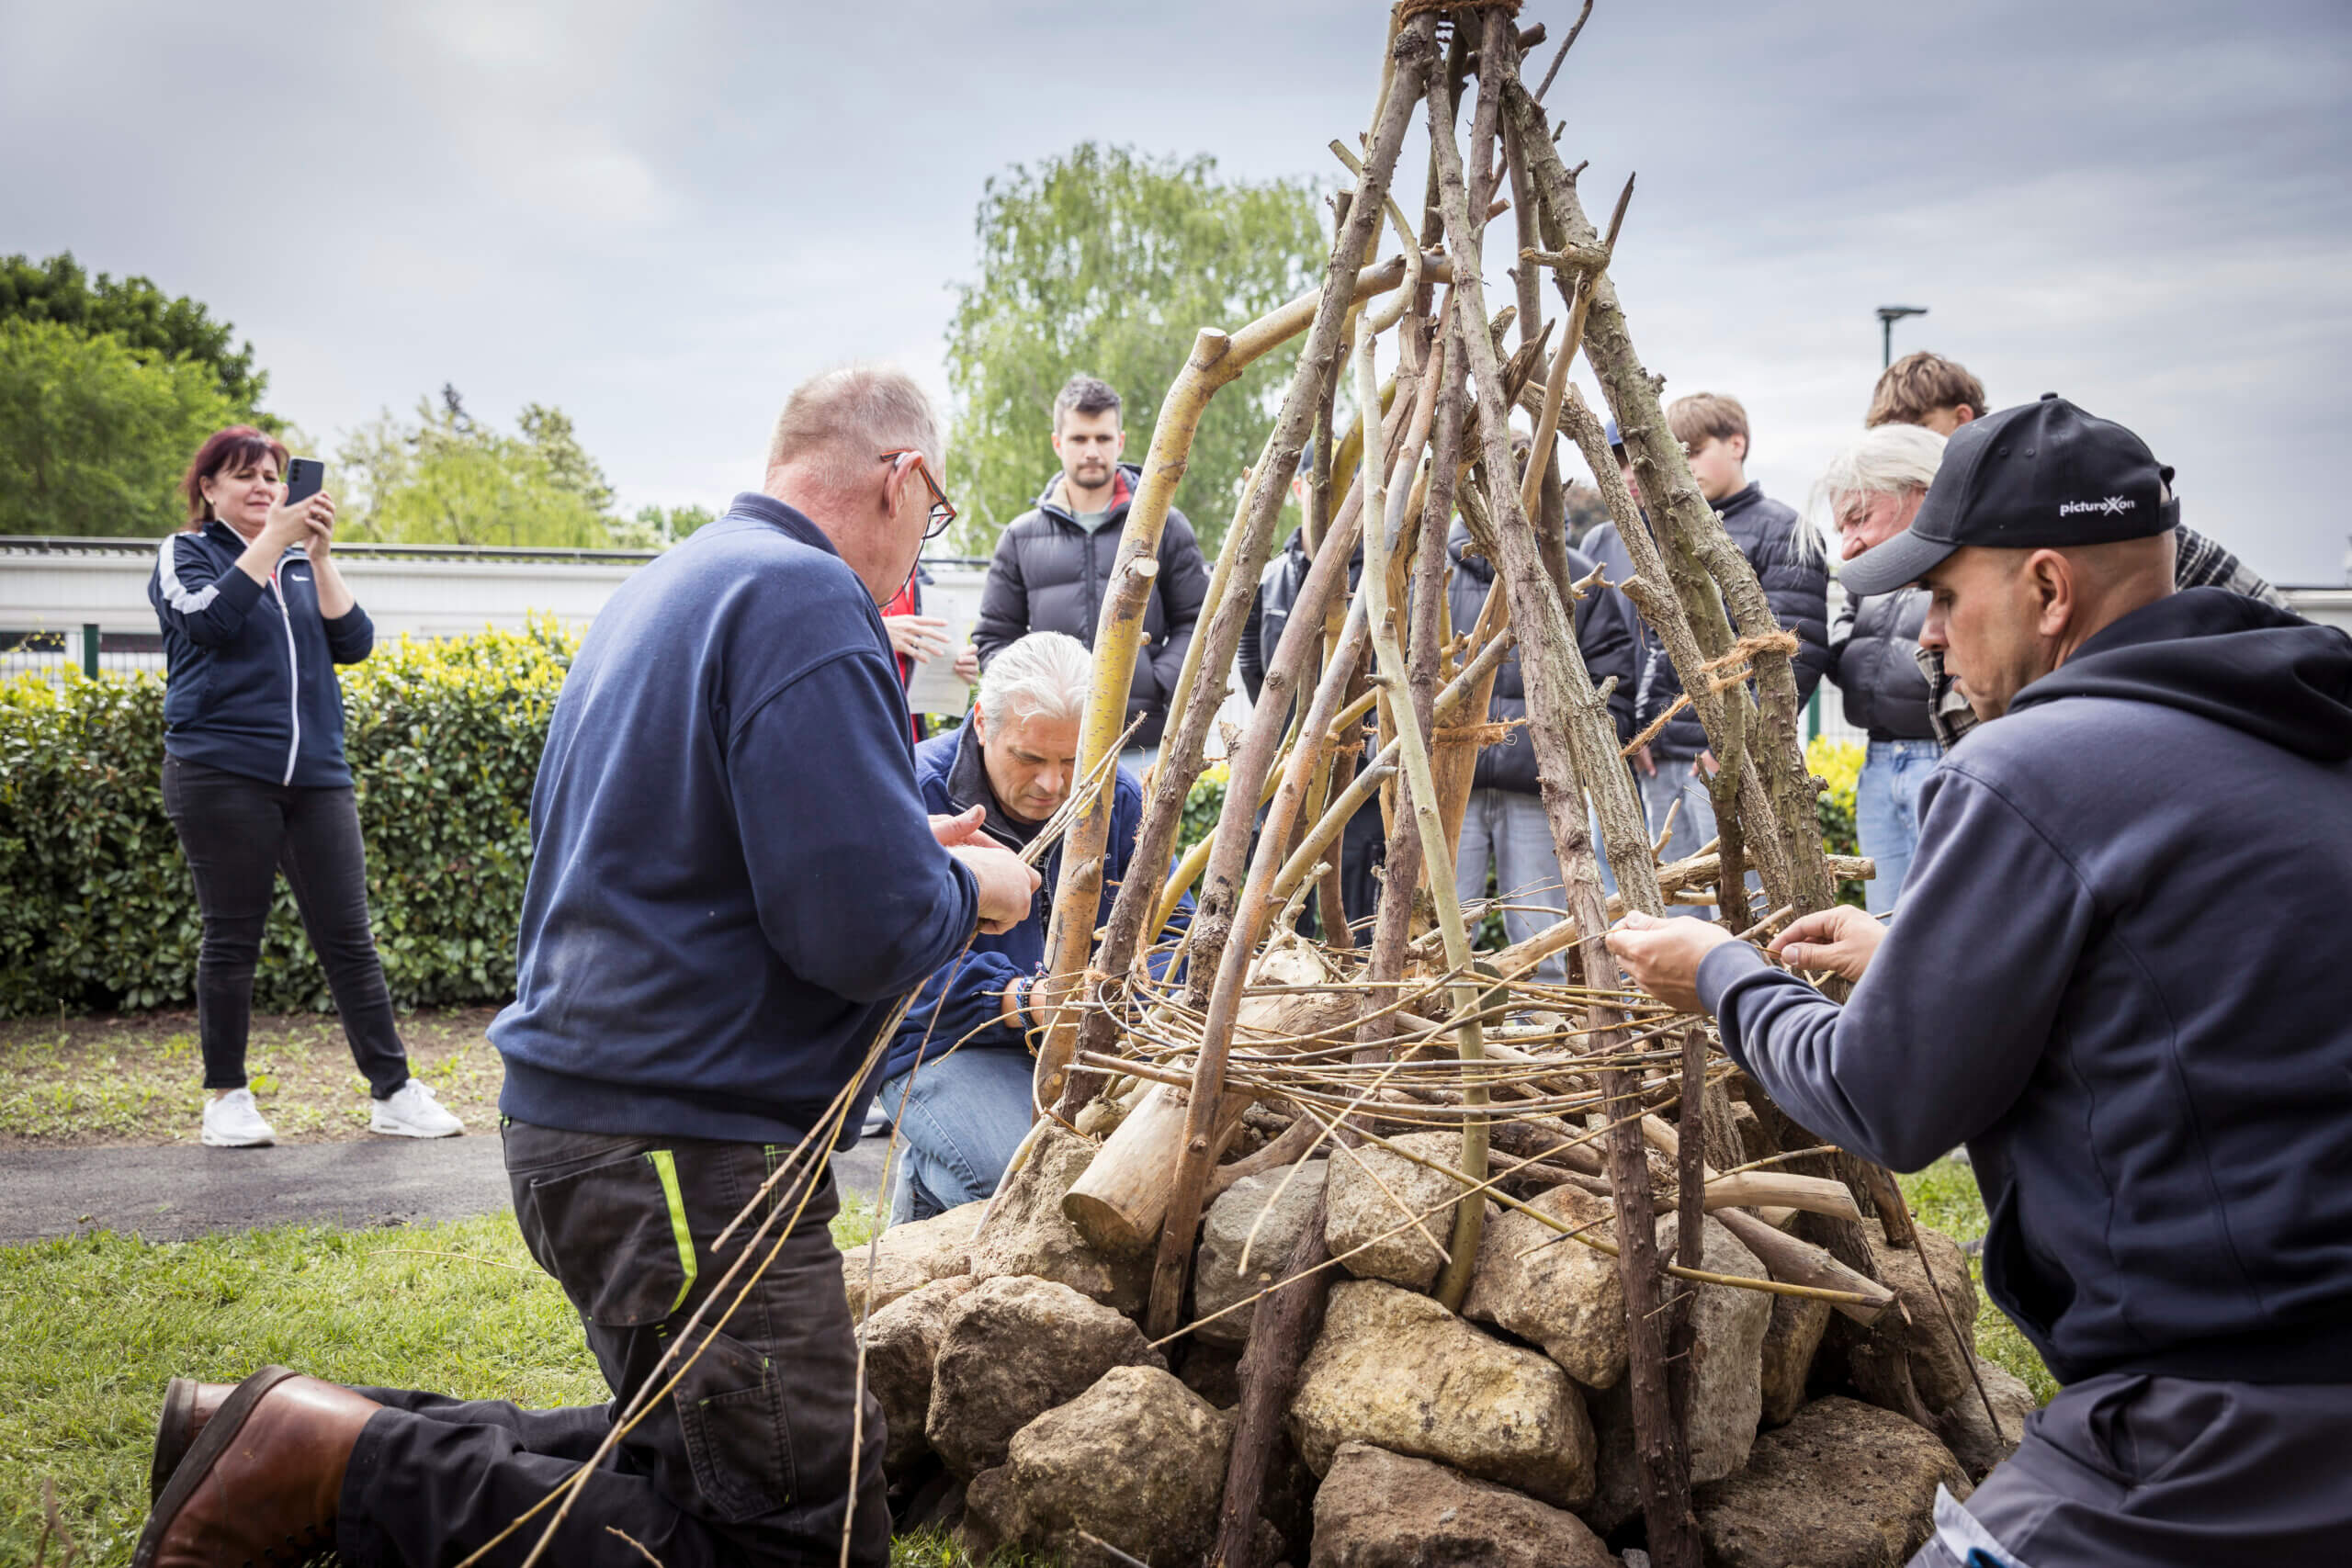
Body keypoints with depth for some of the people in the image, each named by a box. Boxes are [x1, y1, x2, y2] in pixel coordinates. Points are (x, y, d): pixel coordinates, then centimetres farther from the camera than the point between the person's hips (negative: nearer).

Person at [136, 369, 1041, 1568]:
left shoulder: (663, 589, 15)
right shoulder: (805, 599, -17)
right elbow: (866, 932, -24)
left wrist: (899, 840, 21)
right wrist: (969, 888, -2)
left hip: (585, 1104, 11)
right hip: (683, 1150, -11)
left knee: (688, 1451, 21)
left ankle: (331, 1438, 12)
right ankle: (345, 1464, -8)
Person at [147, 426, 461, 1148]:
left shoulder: (305, 562, 18)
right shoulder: (185, 554, 7)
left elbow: (354, 642, 4)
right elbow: (208, 619, -13)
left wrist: (319, 556, -5)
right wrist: (275, 539, -13)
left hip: (316, 775, 3)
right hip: (223, 771, -3)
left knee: (349, 937, 1)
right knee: (232, 938, 2)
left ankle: (394, 1093, 3)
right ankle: (227, 1096, 15)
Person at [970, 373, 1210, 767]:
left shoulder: (1164, 526, 9)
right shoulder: (1021, 537, 13)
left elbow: (1196, 622, 9)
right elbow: (994, 635, 16)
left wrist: (1156, 686, -7)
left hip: (1145, 745, -1)